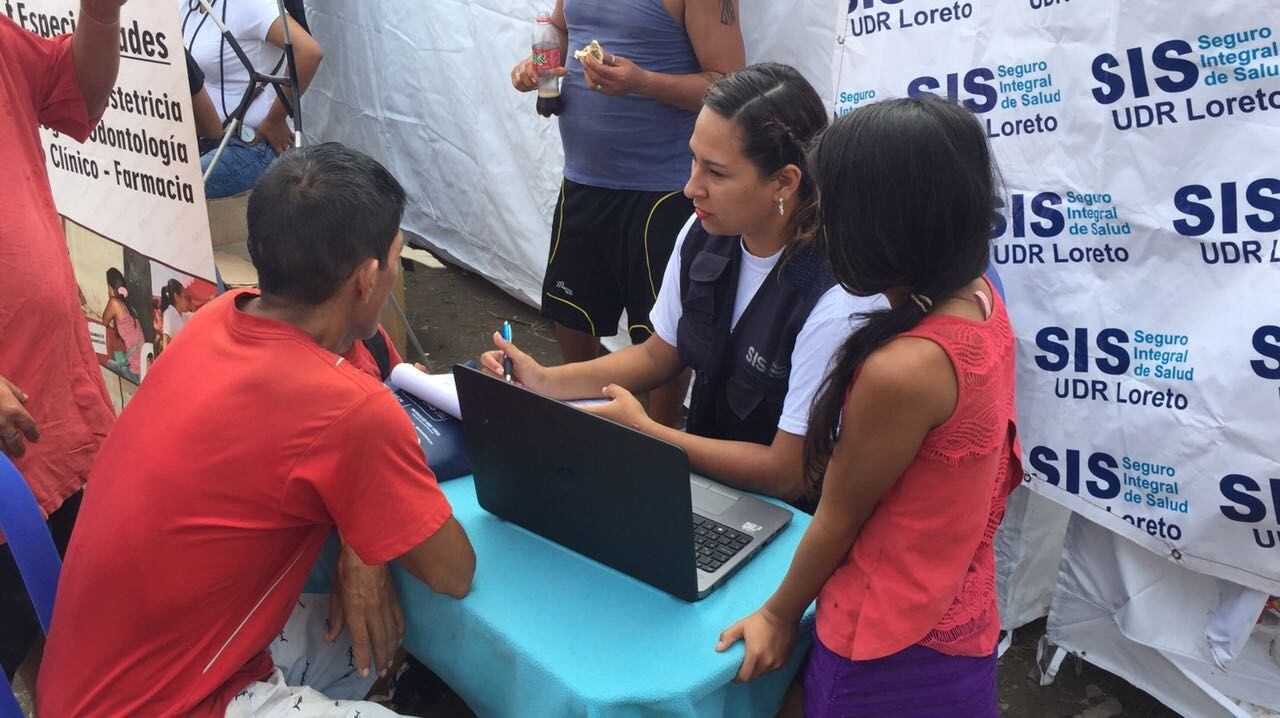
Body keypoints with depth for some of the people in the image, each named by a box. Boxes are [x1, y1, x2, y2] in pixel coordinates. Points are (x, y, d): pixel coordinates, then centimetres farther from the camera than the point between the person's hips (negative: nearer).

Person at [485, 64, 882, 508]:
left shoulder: (832, 302, -28)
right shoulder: (701, 238, -6)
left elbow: (787, 475, -21)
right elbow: (658, 355, 10)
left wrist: (642, 430, -19)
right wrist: (545, 381, -3)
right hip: (701, 478, 6)